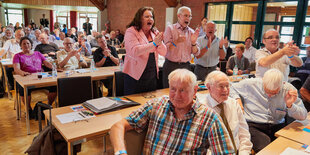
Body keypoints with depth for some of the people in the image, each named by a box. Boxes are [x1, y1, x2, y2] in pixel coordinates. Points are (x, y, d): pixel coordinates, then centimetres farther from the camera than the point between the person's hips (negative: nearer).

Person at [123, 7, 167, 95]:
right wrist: (154, 43, -24)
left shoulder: (155, 33, 10)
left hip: (152, 75, 5)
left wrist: (160, 43, -15)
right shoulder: (131, 31, -7)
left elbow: (164, 53, 5)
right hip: (136, 75, -5)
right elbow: (135, 51, -23)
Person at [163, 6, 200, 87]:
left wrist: (193, 42, -12)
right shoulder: (170, 28, -1)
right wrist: (176, 42, -23)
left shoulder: (192, 32, 7)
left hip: (186, 66, 3)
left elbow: (196, 53, 5)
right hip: (171, 66, -3)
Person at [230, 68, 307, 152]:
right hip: (253, 126, -2)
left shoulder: (289, 90, -1)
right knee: (265, 144, -32)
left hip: (277, 127, 3)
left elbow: (303, 115, 2)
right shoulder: (250, 84, -5)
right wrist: (237, 99, -7)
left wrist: (290, 105, -17)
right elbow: (231, 87, 11)